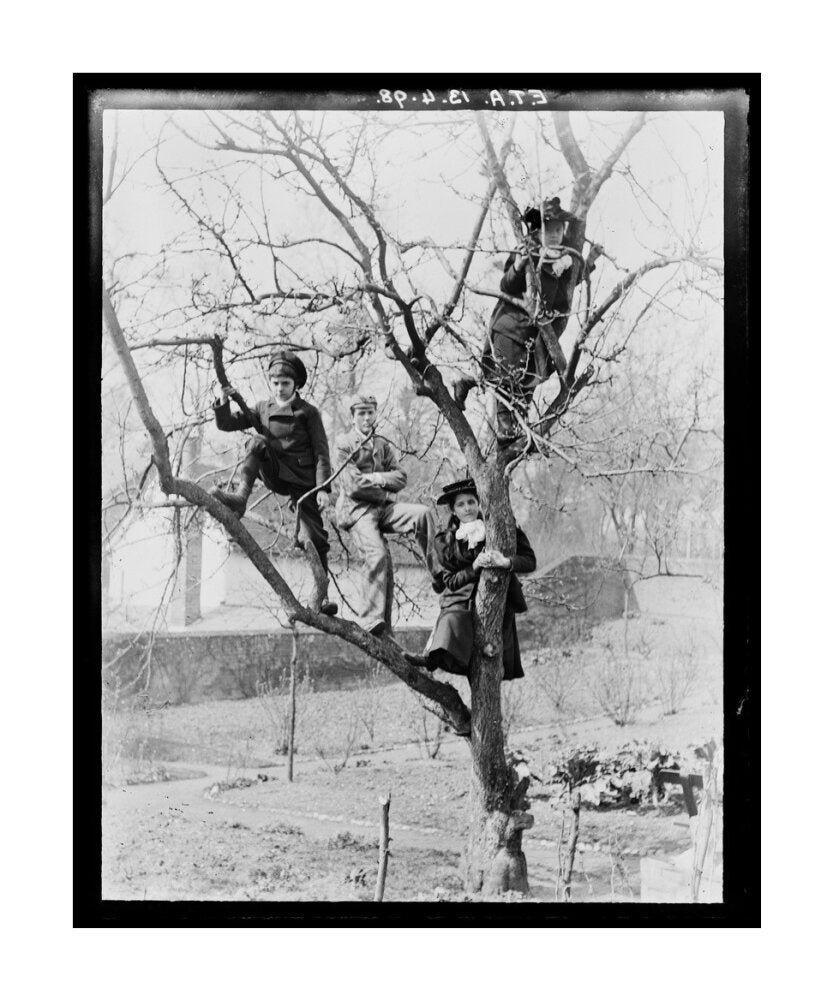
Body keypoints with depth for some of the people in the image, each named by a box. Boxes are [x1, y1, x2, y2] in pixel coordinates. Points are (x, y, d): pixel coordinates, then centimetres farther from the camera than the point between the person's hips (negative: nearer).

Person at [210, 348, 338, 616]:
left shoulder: (308, 413, 0)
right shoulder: (263, 409, 9)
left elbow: (321, 453, -4)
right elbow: (227, 424, 5)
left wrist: (323, 488, -15)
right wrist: (224, 403, -16)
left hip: (303, 481, -2)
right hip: (274, 477, 2)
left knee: (317, 538, -6)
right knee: (257, 441, -24)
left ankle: (322, 594, 4)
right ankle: (240, 497, -37)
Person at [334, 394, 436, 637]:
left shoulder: (382, 445, 19)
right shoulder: (344, 444, 1)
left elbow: (401, 478, 10)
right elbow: (353, 485, -9)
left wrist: (376, 477, -8)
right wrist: (385, 493, -3)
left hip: (383, 507, 6)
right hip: (358, 509, -5)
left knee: (422, 513, -19)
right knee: (378, 554, -26)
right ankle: (373, 622, -27)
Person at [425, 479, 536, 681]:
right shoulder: (445, 541, 3)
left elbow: (530, 561, -5)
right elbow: (451, 581, 0)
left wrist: (506, 562, -26)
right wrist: (474, 567, -17)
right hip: (461, 602, -1)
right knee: (452, 623, -36)